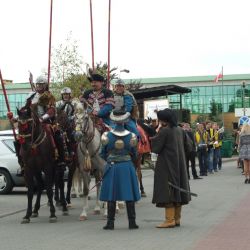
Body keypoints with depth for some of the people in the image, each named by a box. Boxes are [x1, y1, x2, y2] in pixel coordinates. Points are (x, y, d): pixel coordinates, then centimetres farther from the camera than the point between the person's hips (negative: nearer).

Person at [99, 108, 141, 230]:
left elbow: (103, 155, 2)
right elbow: (134, 155, 4)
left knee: (111, 197, 6)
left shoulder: (107, 136, -6)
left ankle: (110, 223, 7)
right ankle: (132, 222, 10)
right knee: (129, 196, 7)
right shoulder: (131, 136, -4)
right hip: (127, 167, 0)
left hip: (112, 167, 0)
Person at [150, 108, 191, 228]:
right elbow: (188, 147, 9)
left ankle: (170, 220, -7)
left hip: (167, 165, -7)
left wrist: (153, 139, 3)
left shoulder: (164, 131, -15)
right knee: (177, 190, 12)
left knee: (167, 191, -4)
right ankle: (177, 219, 17)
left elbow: (156, 148, -12)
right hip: (179, 164, 7)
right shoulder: (180, 130, 5)